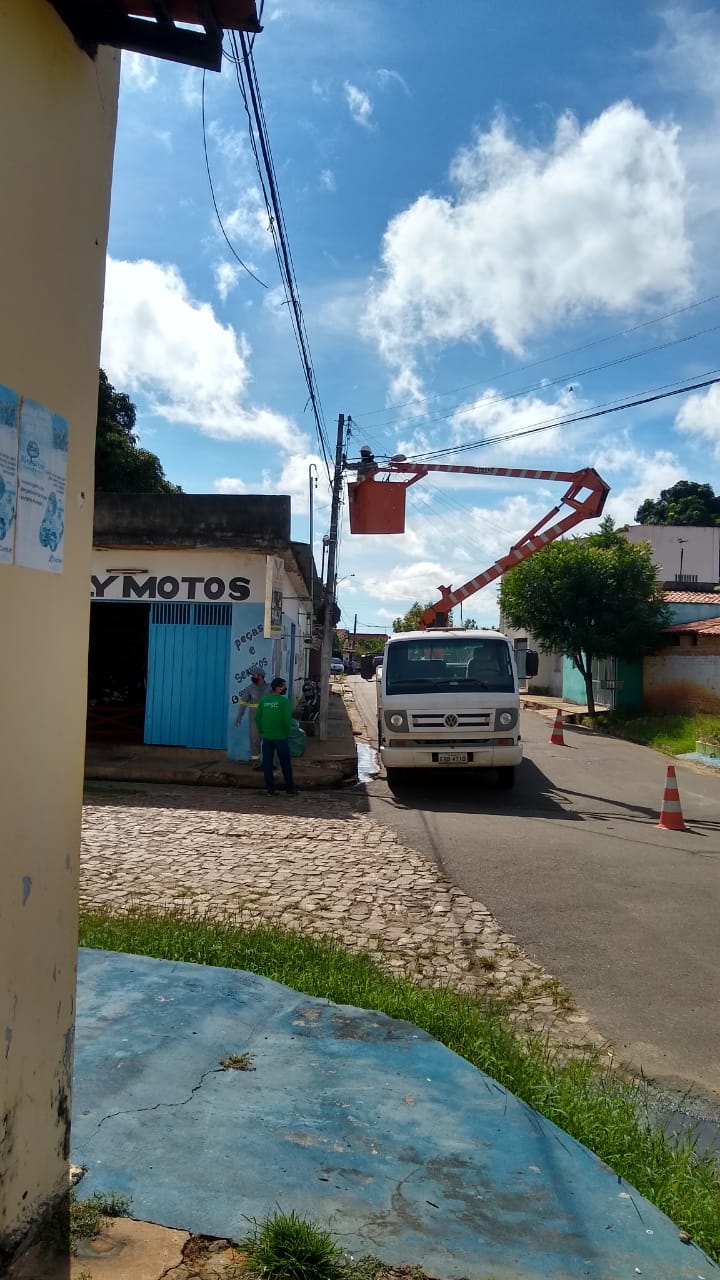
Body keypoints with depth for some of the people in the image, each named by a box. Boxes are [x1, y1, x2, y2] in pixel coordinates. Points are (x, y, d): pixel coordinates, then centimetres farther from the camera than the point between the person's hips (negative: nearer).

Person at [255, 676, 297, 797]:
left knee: (267, 764, 10)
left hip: (267, 737, 4)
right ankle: (290, 789, 16)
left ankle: (270, 789, 12)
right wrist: (287, 733, -2)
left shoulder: (263, 700, 2)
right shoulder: (284, 701, -12)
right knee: (286, 764, 9)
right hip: (281, 737, -3)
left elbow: (257, 718, 5)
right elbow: (287, 720, -16)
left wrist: (261, 731, 14)